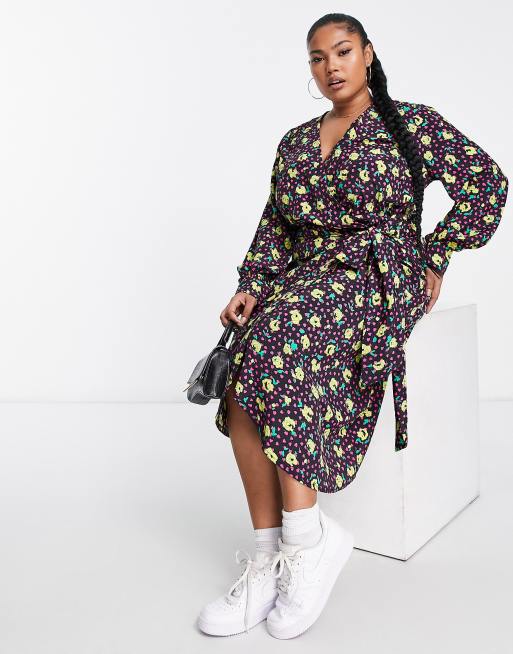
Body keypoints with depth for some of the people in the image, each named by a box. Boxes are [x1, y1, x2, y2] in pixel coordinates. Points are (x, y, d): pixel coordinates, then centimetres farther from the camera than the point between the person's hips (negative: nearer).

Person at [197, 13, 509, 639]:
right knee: (242, 370, -25)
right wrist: (250, 286, -1)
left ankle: (306, 537, -26)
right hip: (308, 277, 5)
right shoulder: (295, 142, 19)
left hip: (382, 278, -4)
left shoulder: (412, 123, 6)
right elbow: (274, 227, 16)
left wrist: (435, 258, -2)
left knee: (278, 340, -34)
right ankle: (271, 555, -22)